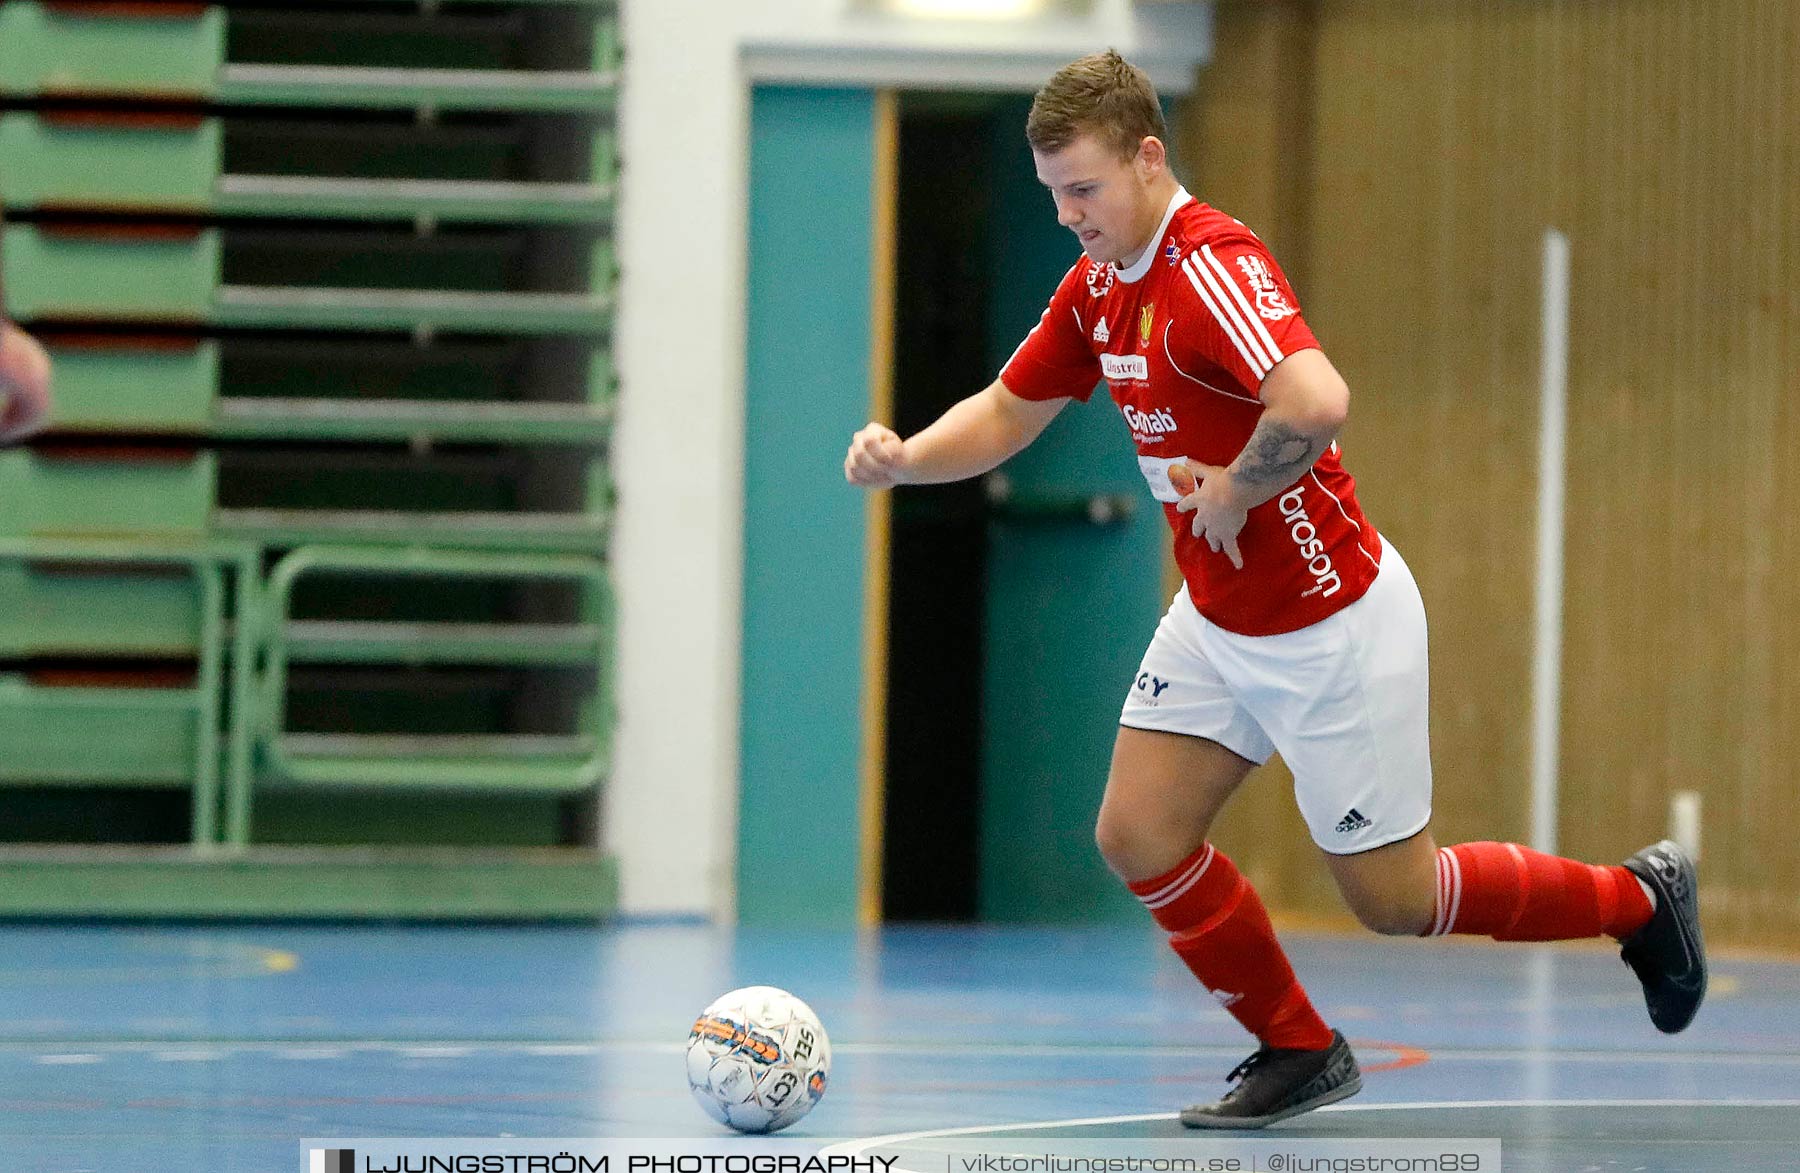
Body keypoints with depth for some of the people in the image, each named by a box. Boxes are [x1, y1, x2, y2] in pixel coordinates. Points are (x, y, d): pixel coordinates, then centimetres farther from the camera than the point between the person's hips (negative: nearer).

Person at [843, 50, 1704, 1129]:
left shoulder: (1211, 267, -26)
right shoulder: (1099, 285, 3)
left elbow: (1317, 401, -43)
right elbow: (1009, 412, 15)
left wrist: (1233, 493, -27)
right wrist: (902, 459, -3)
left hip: (1332, 625, -9)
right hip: (1217, 623, 9)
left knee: (1394, 899, 1)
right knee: (1139, 837, -1)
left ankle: (1641, 899, 22)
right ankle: (1299, 1051, 15)